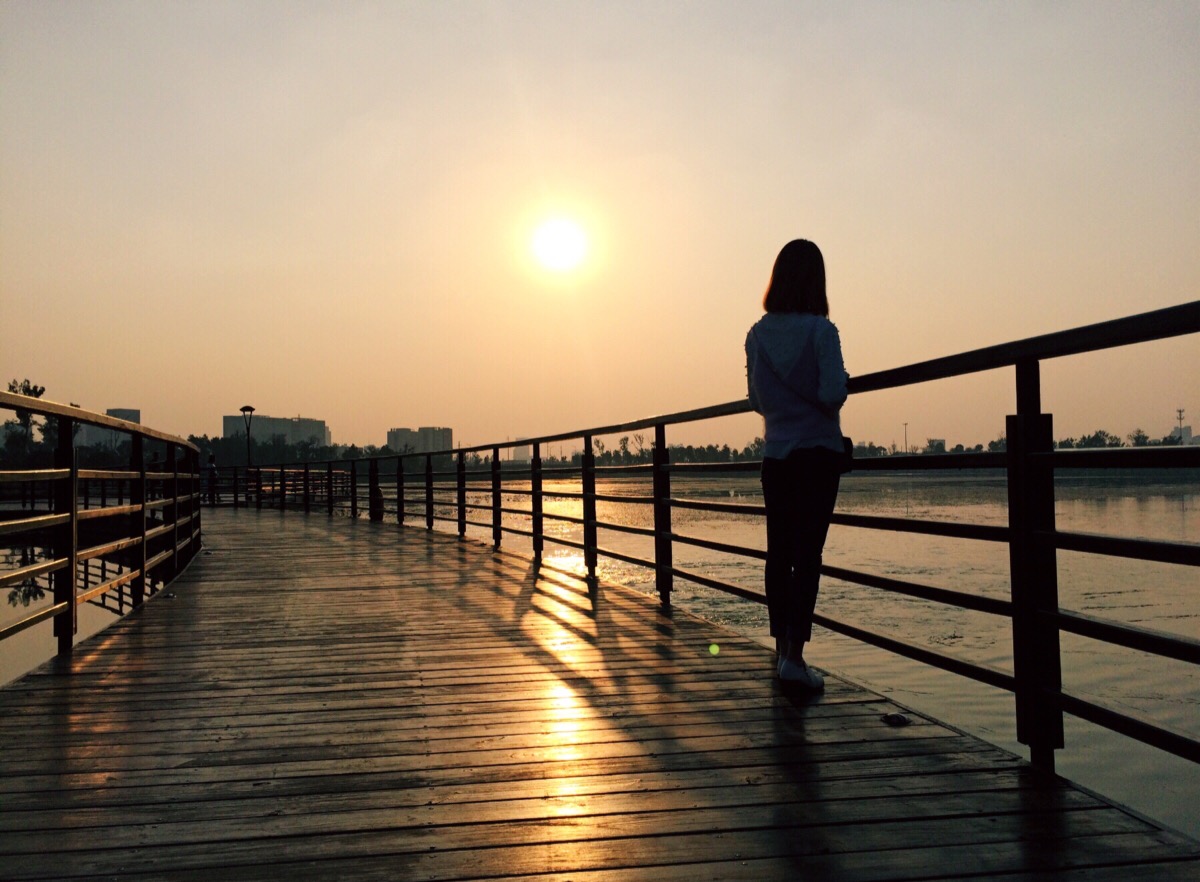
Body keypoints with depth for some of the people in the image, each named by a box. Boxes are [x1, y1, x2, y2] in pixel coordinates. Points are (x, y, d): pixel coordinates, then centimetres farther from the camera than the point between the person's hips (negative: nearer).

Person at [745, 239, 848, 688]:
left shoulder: (757, 335, 3)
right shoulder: (820, 331, -11)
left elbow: (756, 399, 10)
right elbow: (833, 394, -17)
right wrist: (843, 380, 2)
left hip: (775, 456, 5)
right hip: (818, 453, -5)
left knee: (779, 552, 12)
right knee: (808, 553, -4)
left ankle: (782, 647, 22)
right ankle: (794, 655, -8)